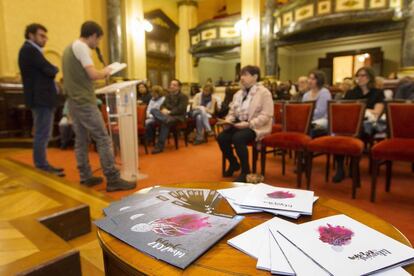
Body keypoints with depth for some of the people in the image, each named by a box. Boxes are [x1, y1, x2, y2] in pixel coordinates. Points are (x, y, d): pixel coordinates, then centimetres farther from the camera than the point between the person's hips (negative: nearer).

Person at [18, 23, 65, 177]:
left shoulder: (30, 50, 21)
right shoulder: (29, 49, -12)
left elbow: (42, 71, 17)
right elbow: (50, 70, -17)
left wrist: (50, 70, -1)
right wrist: (54, 69, 4)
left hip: (41, 96, 11)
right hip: (41, 98, -11)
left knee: (42, 134, 15)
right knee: (42, 134, -7)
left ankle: (42, 164, 24)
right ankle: (42, 166, 0)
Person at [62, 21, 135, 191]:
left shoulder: (69, 48, 21)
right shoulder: (81, 46, -9)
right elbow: (93, 75, -19)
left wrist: (100, 74, 17)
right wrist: (105, 72, 1)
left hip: (73, 102, 10)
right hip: (85, 102, -10)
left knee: (81, 141, 10)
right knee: (103, 139, -10)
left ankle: (86, 177, 16)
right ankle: (113, 179, -10)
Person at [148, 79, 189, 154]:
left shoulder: (183, 97, 1)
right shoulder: (168, 95, 22)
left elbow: (180, 110, -11)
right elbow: (163, 105, 14)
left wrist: (169, 112, -20)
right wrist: (163, 109, -10)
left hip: (177, 117, -6)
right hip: (167, 115, 7)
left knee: (165, 123, -37)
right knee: (153, 110, -18)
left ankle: (159, 146, -33)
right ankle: (165, 119, -42)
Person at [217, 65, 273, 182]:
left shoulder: (264, 93, -6)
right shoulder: (238, 93, 17)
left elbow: (266, 115, -15)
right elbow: (232, 112, 19)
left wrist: (249, 124, -25)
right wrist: (228, 121, -3)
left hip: (255, 127, -6)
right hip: (238, 124, 7)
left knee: (237, 138, -34)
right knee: (221, 137, -19)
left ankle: (245, 171, -14)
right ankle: (234, 163, 8)